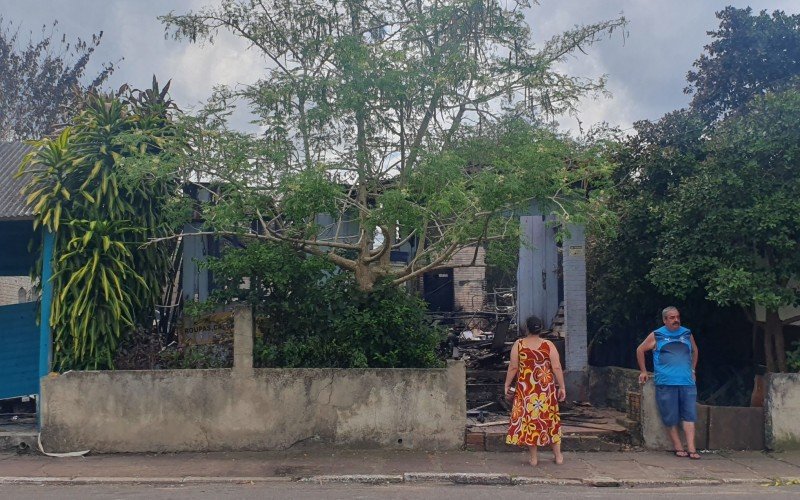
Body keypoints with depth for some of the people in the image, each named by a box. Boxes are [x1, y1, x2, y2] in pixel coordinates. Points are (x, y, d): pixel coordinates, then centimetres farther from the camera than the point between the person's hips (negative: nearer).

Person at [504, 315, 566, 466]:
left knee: (529, 418, 5)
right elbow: (557, 368, -5)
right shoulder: (548, 345, -2)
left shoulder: (518, 345, -4)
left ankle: (533, 458, 7)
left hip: (525, 389, -1)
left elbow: (513, 367, -5)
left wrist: (507, 385, 4)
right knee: (550, 419, 13)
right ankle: (558, 455, 18)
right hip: (546, 389, 1)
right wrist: (562, 387, 1)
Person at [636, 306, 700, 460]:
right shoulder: (656, 336, 4)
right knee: (670, 418, 0)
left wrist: (692, 370, 24)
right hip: (665, 383, -2)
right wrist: (643, 371, 11)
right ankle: (678, 447, 8)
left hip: (687, 383, 2)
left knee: (689, 415, -4)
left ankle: (691, 448, -6)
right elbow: (640, 350, 13)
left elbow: (695, 351, 31)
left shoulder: (687, 334, 14)